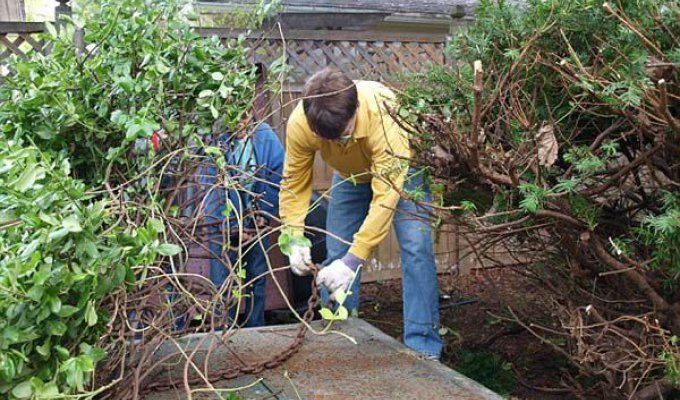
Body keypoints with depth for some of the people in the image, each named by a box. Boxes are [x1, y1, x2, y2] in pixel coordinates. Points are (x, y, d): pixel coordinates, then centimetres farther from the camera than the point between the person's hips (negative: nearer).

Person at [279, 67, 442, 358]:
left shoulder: (385, 115, -44)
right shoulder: (299, 124, -33)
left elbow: (386, 194, -44)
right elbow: (294, 183, -20)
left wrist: (354, 259, -48)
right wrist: (295, 239, -33)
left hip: (398, 168, -3)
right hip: (350, 175, 4)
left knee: (416, 247, -18)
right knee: (336, 255, -1)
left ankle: (423, 347, -12)